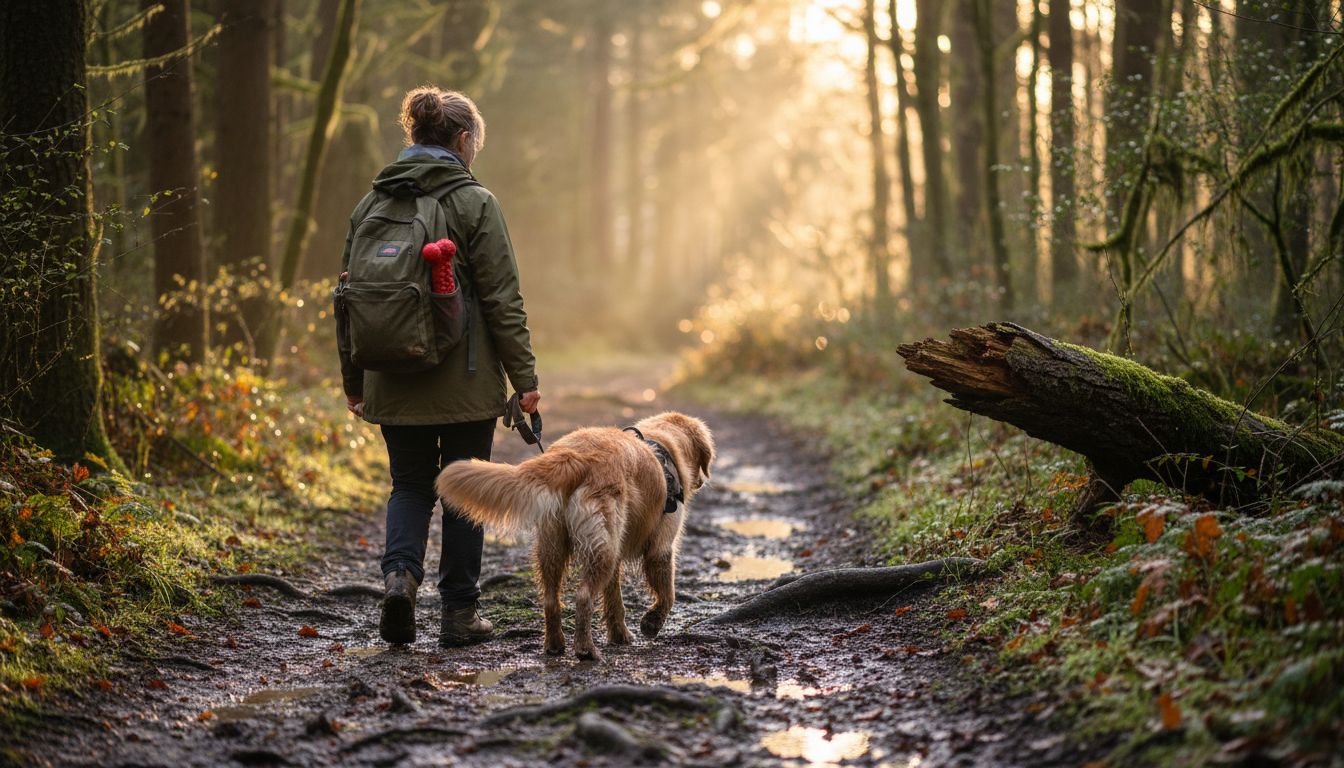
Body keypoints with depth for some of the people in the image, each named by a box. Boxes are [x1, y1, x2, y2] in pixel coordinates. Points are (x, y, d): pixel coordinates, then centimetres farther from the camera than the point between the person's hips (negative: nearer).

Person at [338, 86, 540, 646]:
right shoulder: (474, 203, -9)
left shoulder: (371, 203, 6)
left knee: (410, 483, 15)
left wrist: (353, 381, 18)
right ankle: (459, 611, 13)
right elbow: (502, 299, -11)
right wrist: (524, 377, -5)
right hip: (464, 382, -4)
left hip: (394, 383, 4)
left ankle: (400, 571, -10)